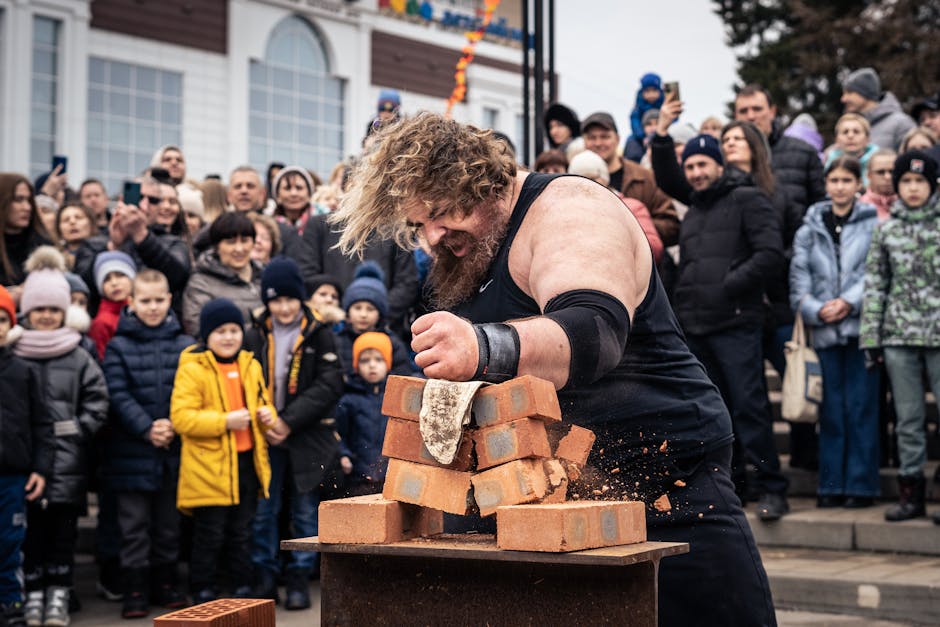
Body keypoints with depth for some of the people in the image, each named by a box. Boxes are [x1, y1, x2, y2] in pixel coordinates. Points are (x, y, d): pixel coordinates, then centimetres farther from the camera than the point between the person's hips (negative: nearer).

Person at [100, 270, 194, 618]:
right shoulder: (119, 347, 0)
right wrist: (147, 429, -16)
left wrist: (174, 426, -15)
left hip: (174, 449, 2)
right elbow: (119, 395, -6)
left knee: (169, 521, 11)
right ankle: (135, 589, 9)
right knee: (134, 522, 2)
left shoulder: (185, 346, 5)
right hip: (132, 450, -2)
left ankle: (165, 583, 22)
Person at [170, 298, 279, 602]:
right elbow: (181, 418, -15)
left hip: (247, 462, 6)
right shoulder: (192, 369, -8)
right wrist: (225, 421, -22)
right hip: (209, 466, -6)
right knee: (210, 534, 1)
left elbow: (262, 403, 25)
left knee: (242, 532, 14)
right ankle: (203, 592, 13)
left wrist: (268, 415, 1)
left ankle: (242, 588, 24)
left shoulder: (250, 366, 12)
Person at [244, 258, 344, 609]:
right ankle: (264, 578, 16)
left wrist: (289, 421, -15)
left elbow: (329, 386, -9)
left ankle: (300, 579, 15)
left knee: (305, 512, 5)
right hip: (265, 437, 2)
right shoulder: (255, 336, 5)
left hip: (308, 438, -1)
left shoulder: (320, 335, -2)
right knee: (263, 511, 5)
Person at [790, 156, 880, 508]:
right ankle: (832, 485, 12)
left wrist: (849, 302, -13)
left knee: (860, 406, -1)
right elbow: (799, 275, 6)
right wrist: (815, 309, -8)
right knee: (831, 409, 6)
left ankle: (861, 485, 5)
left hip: (860, 325, -3)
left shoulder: (873, 223, 3)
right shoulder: (811, 226, 12)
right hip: (824, 330, 3)